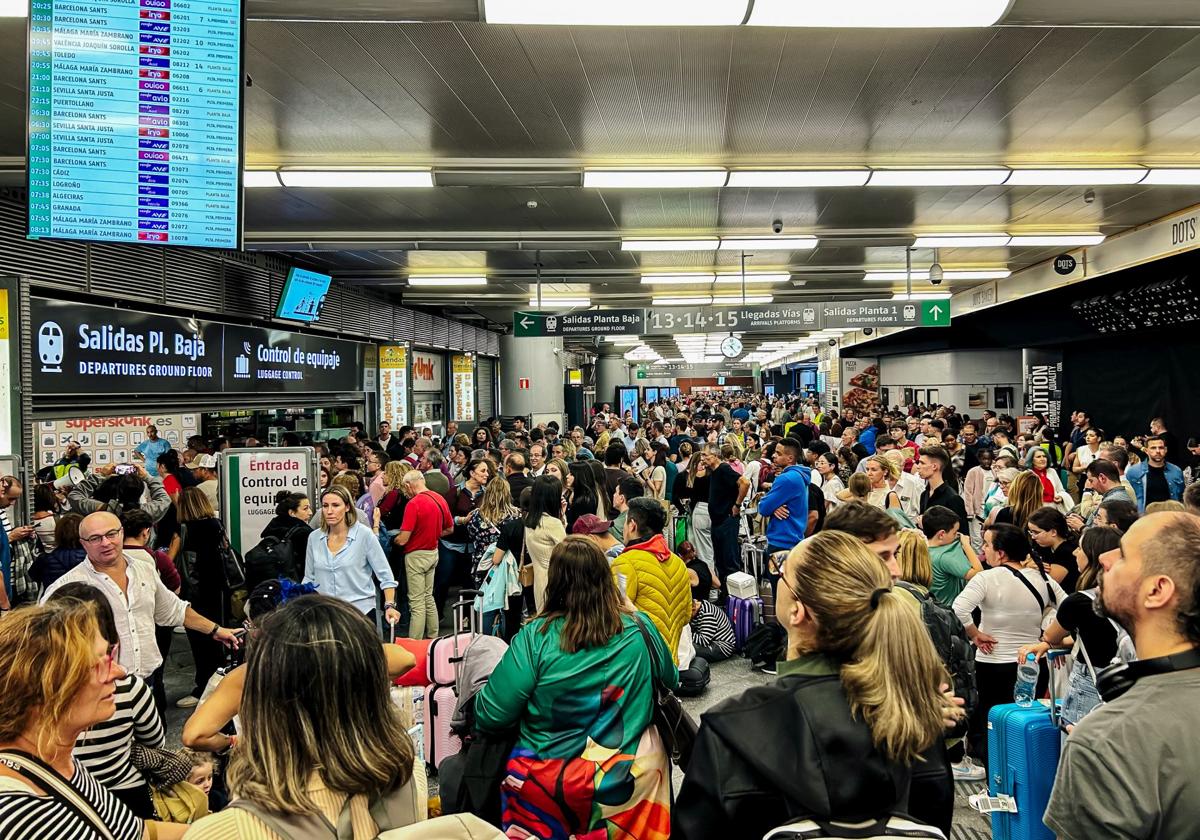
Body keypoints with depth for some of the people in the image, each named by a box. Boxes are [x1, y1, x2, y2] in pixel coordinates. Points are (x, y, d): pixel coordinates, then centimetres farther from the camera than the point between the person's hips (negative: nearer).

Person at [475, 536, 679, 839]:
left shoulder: (535, 637, -16)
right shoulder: (640, 629, -6)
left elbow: (489, 717, -14)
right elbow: (671, 681, 13)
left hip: (547, 786, -2)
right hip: (626, 782, 2)